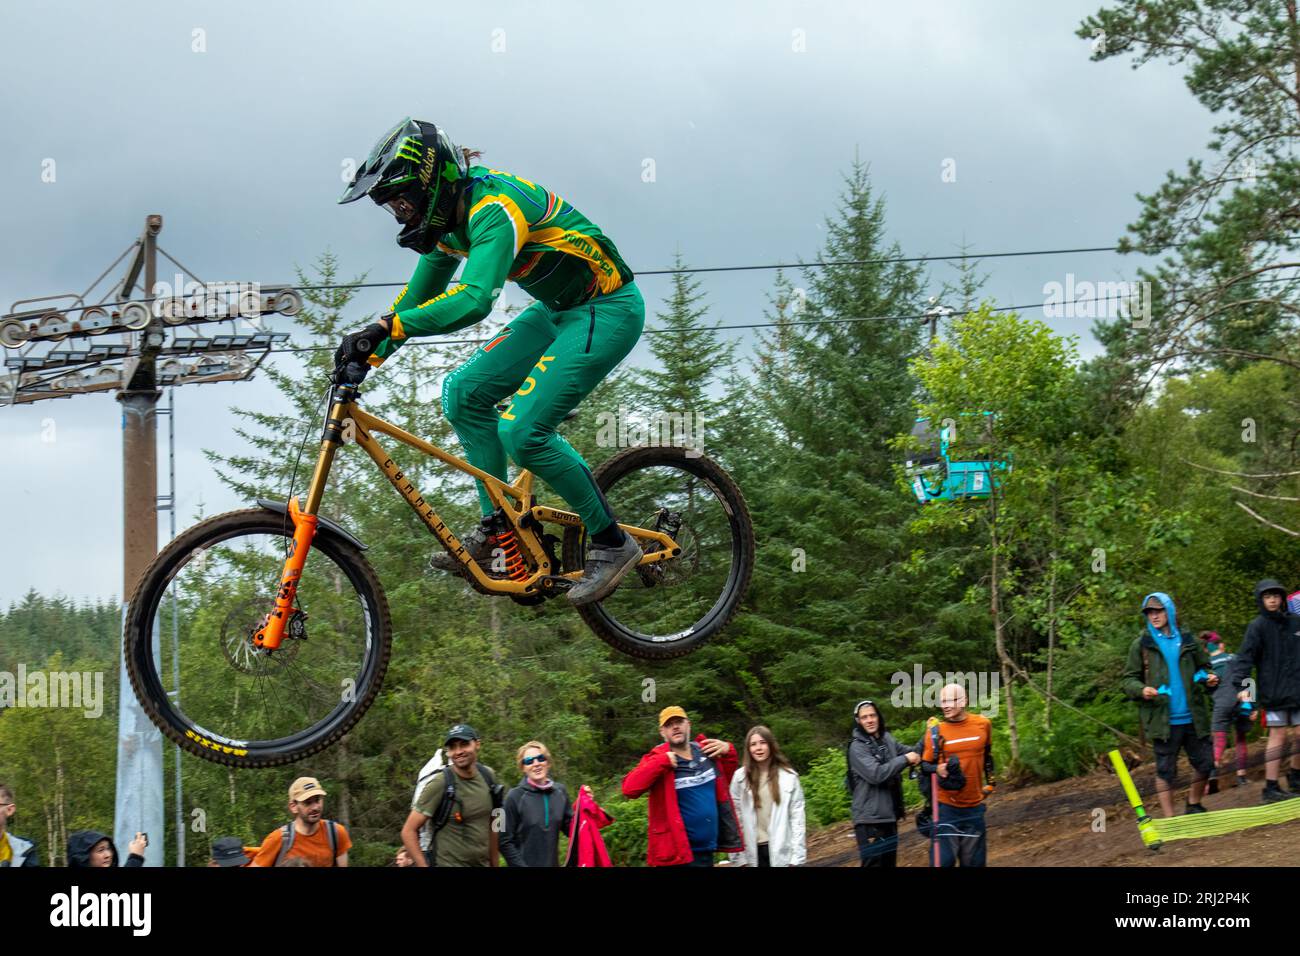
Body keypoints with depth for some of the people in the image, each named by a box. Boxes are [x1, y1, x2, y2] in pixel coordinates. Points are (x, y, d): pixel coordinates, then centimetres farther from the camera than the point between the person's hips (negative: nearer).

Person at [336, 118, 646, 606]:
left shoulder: (494, 208, -28)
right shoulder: (451, 211, 2)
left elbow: (473, 300, -42)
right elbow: (421, 294, 12)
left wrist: (387, 328, -44)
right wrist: (369, 349, 0)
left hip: (607, 311, -10)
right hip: (558, 310, 10)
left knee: (522, 431, -18)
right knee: (465, 392, 0)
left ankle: (612, 543, -3)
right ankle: (498, 528, 8)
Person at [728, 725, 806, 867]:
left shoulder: (788, 776, -1)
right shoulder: (740, 777, 1)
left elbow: (797, 817, -1)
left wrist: (797, 856, -6)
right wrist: (739, 857, -2)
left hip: (781, 850, -1)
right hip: (754, 851, 1)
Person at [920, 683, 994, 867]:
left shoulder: (983, 724, 0)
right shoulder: (936, 731, -4)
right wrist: (937, 770, -18)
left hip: (974, 808, 2)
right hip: (946, 808, -2)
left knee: (974, 862, 10)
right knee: (944, 860, -8)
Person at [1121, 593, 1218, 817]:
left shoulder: (1187, 641, 10)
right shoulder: (1141, 646, 3)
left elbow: (1204, 668, 21)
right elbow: (1129, 680, 3)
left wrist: (1209, 679, -2)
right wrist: (1141, 690, -19)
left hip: (1193, 718, 3)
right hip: (1162, 720, -3)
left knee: (1204, 763, 8)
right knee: (1165, 770, 1)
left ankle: (1194, 805, 30)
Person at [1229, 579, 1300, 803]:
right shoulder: (1258, 626, -4)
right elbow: (1245, 657, -12)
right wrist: (1240, 685, -24)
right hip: (1273, 690, -5)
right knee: (1278, 735, -7)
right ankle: (1271, 787, -4)